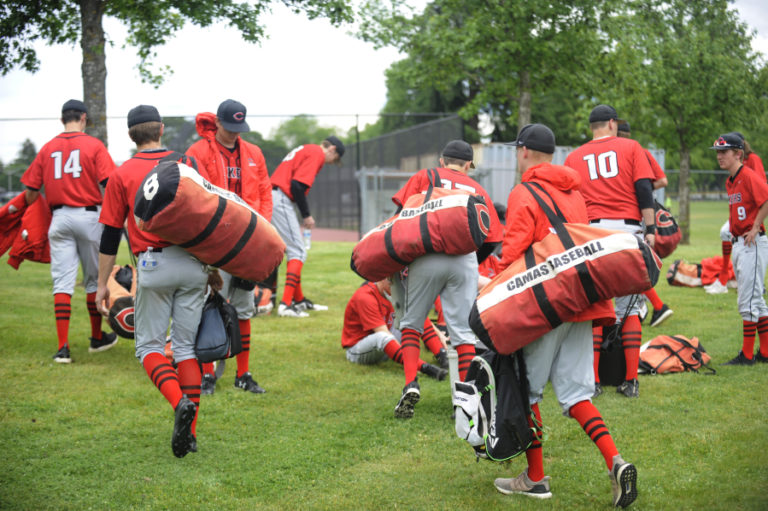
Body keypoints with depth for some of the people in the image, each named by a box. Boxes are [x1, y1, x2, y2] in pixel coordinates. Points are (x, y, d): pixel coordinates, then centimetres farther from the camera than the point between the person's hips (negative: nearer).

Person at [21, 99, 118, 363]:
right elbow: (110, 183, -12)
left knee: (62, 281, 1)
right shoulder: (93, 145, -2)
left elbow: (31, 190, 7)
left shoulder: (47, 148, 7)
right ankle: (97, 338, 26)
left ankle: (63, 347, -6)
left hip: (59, 218, 2)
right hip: (89, 216, -2)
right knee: (94, 279, 13)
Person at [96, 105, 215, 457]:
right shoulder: (187, 164, 8)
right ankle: (190, 432, 6)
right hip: (193, 263, 3)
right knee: (186, 346, 9)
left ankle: (180, 402, -21)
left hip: (154, 266, -3)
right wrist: (213, 268, 20)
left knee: (149, 346, 6)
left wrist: (102, 283, 9)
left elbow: (111, 234, 2)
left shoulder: (122, 175, 1)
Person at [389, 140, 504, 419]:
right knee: (463, 331, 3)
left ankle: (411, 384, -3)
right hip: (464, 260, 1)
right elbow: (492, 240, 16)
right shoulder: (477, 189, 23)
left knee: (411, 322, 12)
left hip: (426, 257, -1)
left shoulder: (424, 176, 18)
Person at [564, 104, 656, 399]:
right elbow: (644, 191, -1)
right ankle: (630, 381, 5)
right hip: (628, 229, -1)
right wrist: (650, 229, -1)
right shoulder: (630, 147, 9)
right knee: (629, 307, 6)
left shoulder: (574, 158, 14)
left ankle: (592, 382, 3)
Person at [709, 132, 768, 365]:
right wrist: (736, 235, 14)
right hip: (738, 243, 10)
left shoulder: (748, 176, -14)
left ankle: (747, 354, -1)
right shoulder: (730, 181, 14)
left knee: (748, 300, -6)